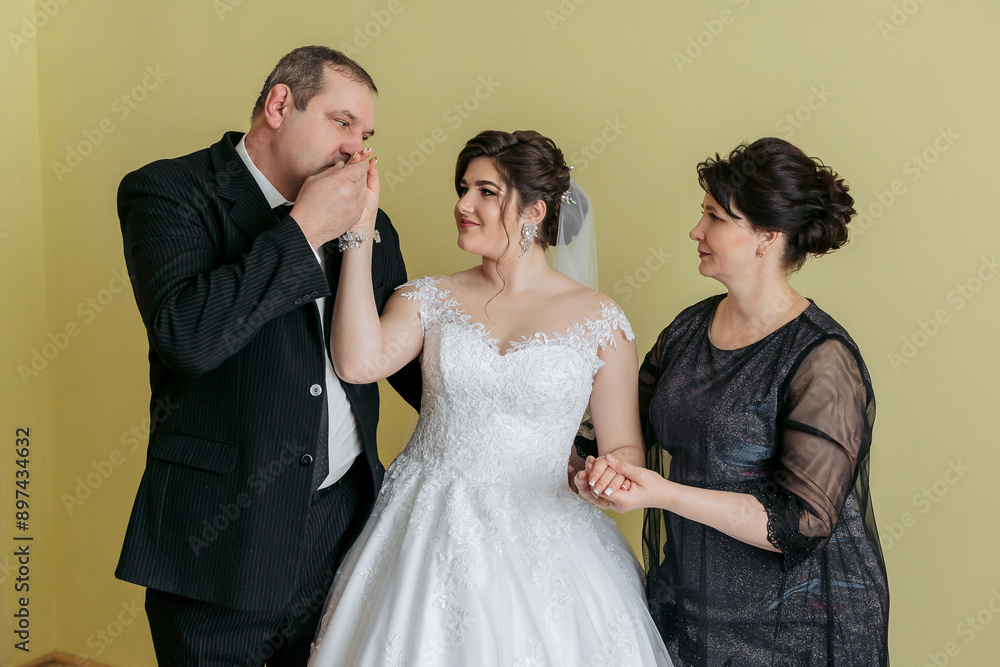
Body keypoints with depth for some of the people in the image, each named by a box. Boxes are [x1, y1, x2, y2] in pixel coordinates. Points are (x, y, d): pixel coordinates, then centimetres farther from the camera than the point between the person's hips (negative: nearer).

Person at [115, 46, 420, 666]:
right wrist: (304, 229, -18)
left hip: (345, 532, 5)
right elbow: (186, 334, -24)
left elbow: (412, 359, 14)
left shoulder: (368, 224, 8)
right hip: (217, 545, -4)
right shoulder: (168, 191, -7)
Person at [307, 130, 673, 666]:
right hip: (427, 535, 2)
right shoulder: (431, 299, 3)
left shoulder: (599, 320, -2)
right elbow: (359, 362, -16)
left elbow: (624, 449, 4)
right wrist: (360, 233, -14)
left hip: (540, 543, -1)